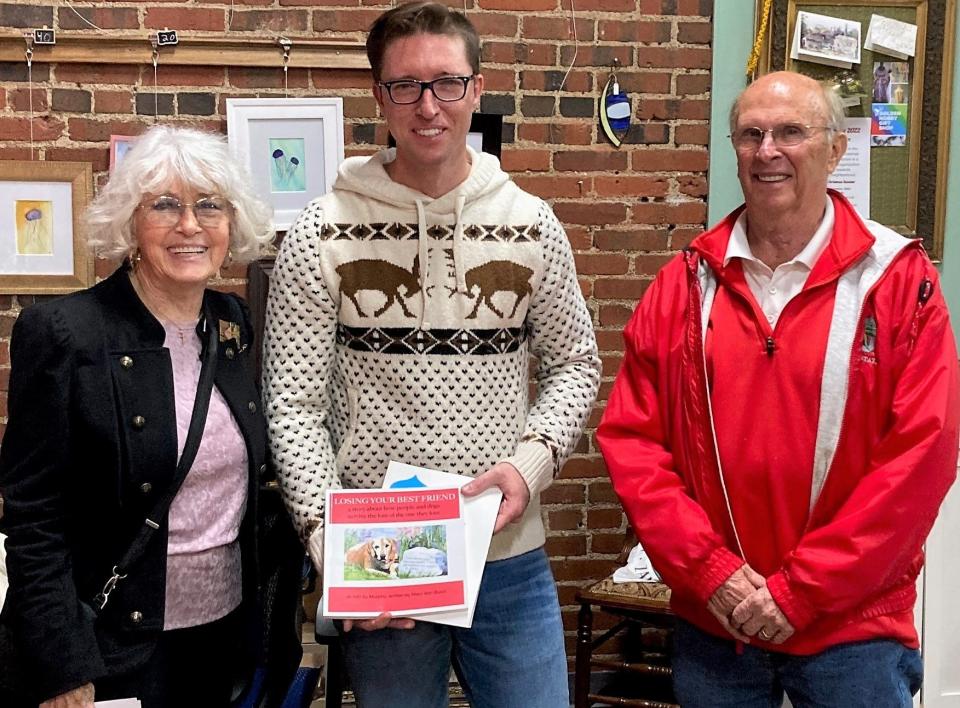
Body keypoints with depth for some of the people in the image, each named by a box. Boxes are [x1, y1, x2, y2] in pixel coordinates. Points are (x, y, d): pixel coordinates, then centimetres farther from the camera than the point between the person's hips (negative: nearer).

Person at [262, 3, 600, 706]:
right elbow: (293, 406, -6)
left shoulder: (531, 223, 0)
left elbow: (574, 365, 9)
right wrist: (330, 539, -17)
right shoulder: (324, 233, -6)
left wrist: (533, 461, -9)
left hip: (510, 556, 2)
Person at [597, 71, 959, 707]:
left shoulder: (899, 279, -5)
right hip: (710, 620, 2)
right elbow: (631, 439, -1)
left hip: (853, 629, -2)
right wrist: (711, 571, -10)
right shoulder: (686, 284, 1)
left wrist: (800, 590, -12)